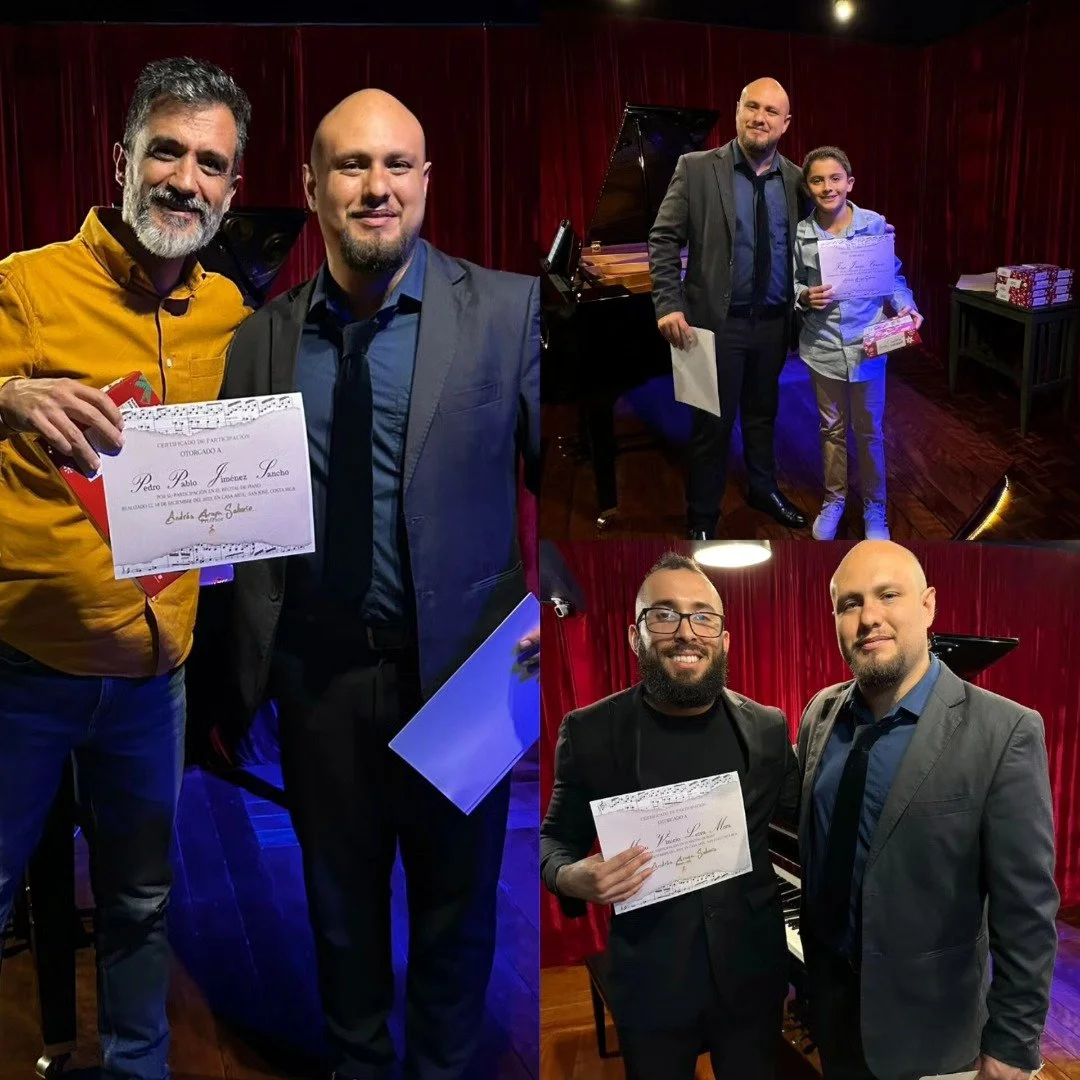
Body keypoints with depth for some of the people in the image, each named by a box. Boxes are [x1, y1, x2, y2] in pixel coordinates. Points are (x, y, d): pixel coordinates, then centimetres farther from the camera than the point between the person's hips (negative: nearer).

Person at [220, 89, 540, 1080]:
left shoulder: (509, 310, -7)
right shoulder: (262, 337, 2)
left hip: (459, 663, -2)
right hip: (316, 667, 3)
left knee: (458, 904, 17)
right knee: (339, 901, 21)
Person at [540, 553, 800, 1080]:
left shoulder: (768, 726, -2)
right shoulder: (589, 731, -9)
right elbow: (556, 838, 1)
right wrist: (568, 877, -21)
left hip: (752, 972, 2)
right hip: (650, 980, -2)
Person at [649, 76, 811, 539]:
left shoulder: (796, 179, 2)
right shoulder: (697, 168, -8)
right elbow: (663, 239, -9)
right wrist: (669, 305, -16)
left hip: (773, 322, 4)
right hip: (717, 321, -3)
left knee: (763, 413, 20)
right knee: (712, 423, 5)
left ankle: (763, 489, 41)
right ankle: (702, 517, 20)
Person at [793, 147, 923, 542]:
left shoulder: (875, 224, -7)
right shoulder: (800, 234, -4)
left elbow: (894, 277, 0)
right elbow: (792, 284, 5)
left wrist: (905, 306, -16)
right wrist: (805, 297, -15)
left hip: (868, 343, -1)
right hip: (822, 345, 1)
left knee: (869, 430, 9)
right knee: (832, 428, 16)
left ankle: (874, 508, 24)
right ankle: (834, 499, 33)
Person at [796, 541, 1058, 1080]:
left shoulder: (1003, 731, -19)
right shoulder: (820, 715, -2)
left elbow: (1025, 911, -16)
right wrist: (802, 968, 12)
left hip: (927, 1017, -4)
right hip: (829, 995, 5)